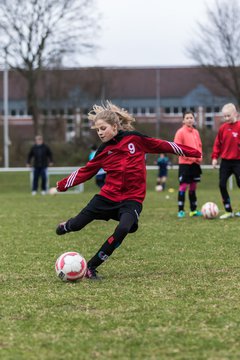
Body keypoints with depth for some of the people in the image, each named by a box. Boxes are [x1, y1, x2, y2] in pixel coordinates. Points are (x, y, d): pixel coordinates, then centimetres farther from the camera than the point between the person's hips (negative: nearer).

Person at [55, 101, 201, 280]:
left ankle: (91, 267, -15)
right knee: (77, 224, 0)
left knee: (123, 229, -28)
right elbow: (85, 171, 11)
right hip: (108, 195, 2)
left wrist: (190, 152, 7)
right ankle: (66, 226, 41)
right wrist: (62, 185, 7)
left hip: (132, 199, -2)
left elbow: (162, 145, 4)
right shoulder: (103, 150, 3)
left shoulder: (134, 138, -3)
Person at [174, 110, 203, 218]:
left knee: (193, 187, 11)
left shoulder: (196, 132, 12)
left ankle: (193, 210, 18)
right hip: (185, 163, -6)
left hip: (195, 163, 6)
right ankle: (181, 211, -4)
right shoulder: (180, 132, -7)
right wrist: (187, 155, -19)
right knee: (183, 186, -8)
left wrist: (199, 156, 3)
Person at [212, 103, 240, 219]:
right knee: (222, 185, -2)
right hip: (225, 161, 5)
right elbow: (217, 143, 10)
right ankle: (228, 211, 5)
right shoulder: (223, 128, 5)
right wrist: (215, 157, 3)